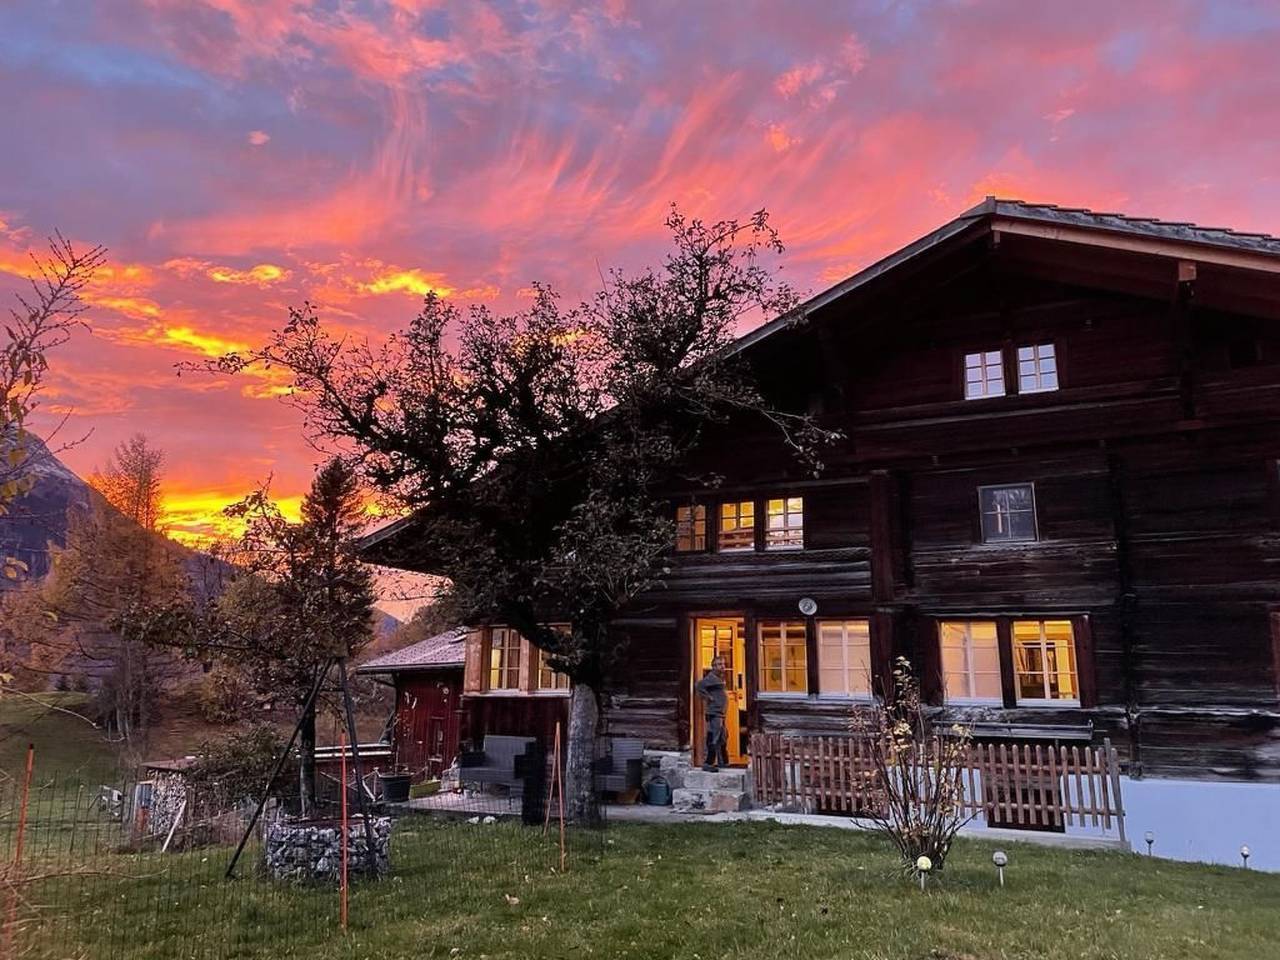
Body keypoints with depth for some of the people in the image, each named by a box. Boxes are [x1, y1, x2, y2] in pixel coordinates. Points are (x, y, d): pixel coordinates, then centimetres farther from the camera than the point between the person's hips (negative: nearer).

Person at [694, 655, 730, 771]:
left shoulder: (719, 678, 17)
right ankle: (708, 763, -10)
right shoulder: (711, 678, -14)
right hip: (714, 713, -11)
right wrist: (708, 697, -23)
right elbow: (698, 685, -29)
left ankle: (723, 762, 33)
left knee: (723, 738, 20)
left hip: (720, 714, 11)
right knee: (714, 739, -12)